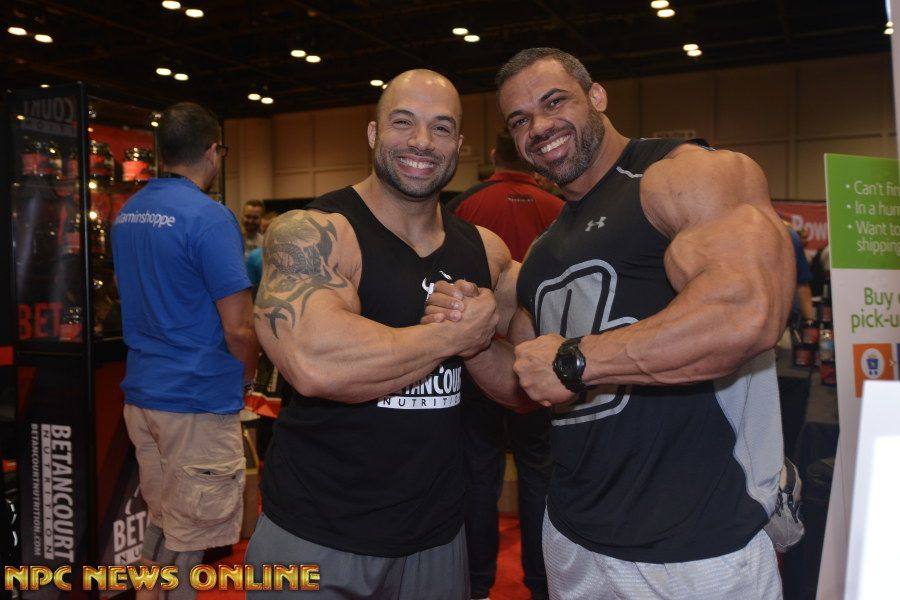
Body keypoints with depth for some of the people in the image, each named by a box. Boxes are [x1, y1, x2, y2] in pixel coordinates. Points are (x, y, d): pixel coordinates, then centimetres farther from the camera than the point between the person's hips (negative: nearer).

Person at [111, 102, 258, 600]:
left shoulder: (127, 213, 9)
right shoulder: (209, 217, -16)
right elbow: (239, 328, -18)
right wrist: (245, 374, 1)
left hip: (140, 391, 8)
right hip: (199, 400, -8)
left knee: (159, 520, 22)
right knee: (189, 539, 5)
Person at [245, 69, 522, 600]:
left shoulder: (484, 249, 3)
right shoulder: (311, 232, -14)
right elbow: (315, 362, -32)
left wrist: (480, 342, -8)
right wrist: (458, 334, -20)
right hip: (315, 539, -5)